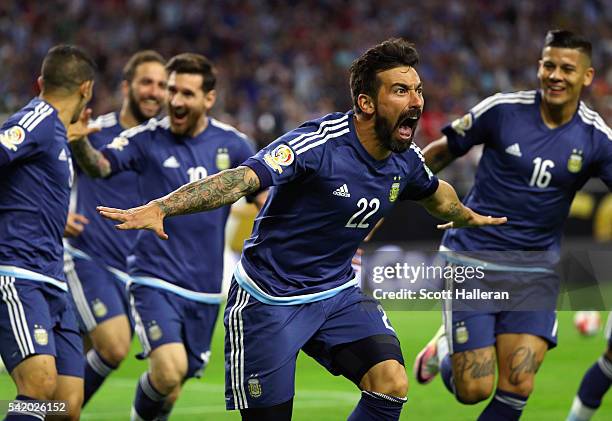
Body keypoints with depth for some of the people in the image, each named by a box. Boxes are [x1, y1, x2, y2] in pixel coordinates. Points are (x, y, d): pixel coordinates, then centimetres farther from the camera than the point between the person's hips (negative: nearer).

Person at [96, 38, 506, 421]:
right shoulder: (319, 143, -25)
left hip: (339, 293, 6)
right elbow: (242, 178, -37)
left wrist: (469, 217, 45)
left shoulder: (406, 160, -2)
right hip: (269, 298, -6)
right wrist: (159, 208, -51)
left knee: (392, 383, -16)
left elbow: (436, 194, 24)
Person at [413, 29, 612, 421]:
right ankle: (445, 348, 30)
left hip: (535, 269, 2)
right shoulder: (502, 109, -8)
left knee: (518, 388, -11)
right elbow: (444, 150, 6)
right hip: (472, 258, -2)